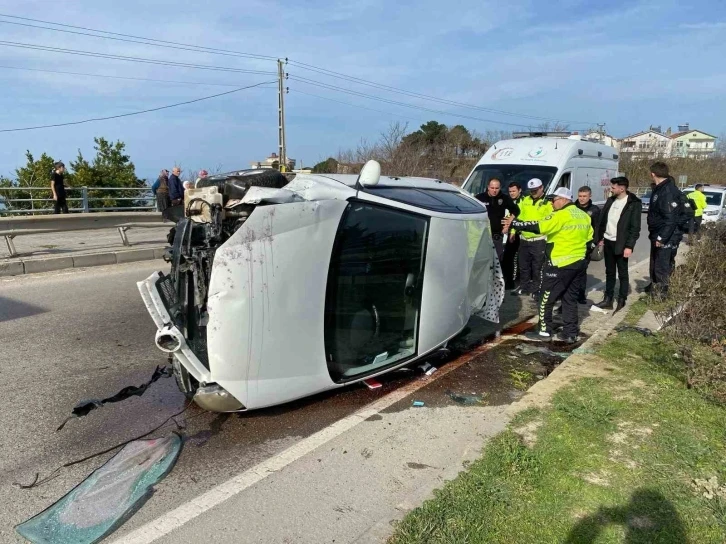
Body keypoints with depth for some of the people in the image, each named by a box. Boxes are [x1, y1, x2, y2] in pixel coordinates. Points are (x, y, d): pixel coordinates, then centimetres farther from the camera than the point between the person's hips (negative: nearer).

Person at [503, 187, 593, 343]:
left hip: (561, 264, -9)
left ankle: (545, 331, 8)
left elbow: (537, 226, -23)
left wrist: (514, 223, -17)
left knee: (546, 298, 2)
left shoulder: (561, 215, -15)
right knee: (570, 298, 14)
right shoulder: (583, 216, 12)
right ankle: (571, 333, 17)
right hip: (579, 263, 9)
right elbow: (589, 239, 18)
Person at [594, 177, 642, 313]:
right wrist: (600, 238, 12)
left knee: (622, 274, 5)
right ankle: (608, 300, 18)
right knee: (609, 273, 12)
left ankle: (621, 301, 14)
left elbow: (635, 227, -13)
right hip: (608, 242, 6)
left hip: (621, 244, -6)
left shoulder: (634, 204, -11)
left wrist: (629, 246, -17)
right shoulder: (611, 200, 8)